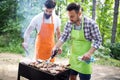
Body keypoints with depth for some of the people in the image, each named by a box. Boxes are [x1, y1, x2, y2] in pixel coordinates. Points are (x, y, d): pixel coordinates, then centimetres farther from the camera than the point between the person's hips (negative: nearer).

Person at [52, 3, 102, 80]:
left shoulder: (90, 23, -19)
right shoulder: (69, 23, -3)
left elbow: (98, 40, -14)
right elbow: (64, 37, 4)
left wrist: (89, 53, -24)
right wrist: (56, 47, -10)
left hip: (84, 58, -5)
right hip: (73, 57, 5)